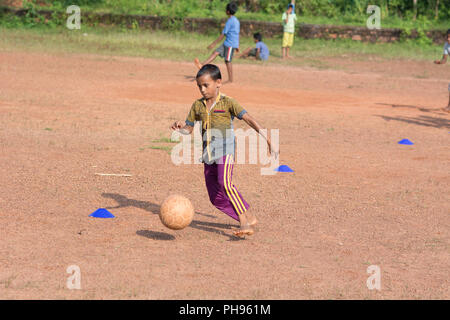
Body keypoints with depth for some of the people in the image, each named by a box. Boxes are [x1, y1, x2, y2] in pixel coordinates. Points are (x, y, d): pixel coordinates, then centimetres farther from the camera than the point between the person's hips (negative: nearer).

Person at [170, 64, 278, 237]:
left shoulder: (228, 103, -5)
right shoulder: (197, 105, 11)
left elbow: (249, 119, -10)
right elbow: (189, 129, 18)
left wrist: (268, 141, -17)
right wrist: (181, 126, -7)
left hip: (225, 150, -6)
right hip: (208, 155, 6)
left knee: (225, 183, -29)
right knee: (216, 198, 5)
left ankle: (245, 222, -29)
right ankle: (249, 218, 19)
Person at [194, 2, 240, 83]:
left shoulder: (230, 21, -17)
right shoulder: (236, 21, 12)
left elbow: (223, 34, -17)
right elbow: (237, 33, 20)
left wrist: (214, 44, -14)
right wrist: (237, 46, 28)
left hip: (230, 44, -9)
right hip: (227, 43, 9)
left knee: (228, 61, -3)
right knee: (215, 52, 4)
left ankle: (230, 79, 3)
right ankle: (203, 65, -4)